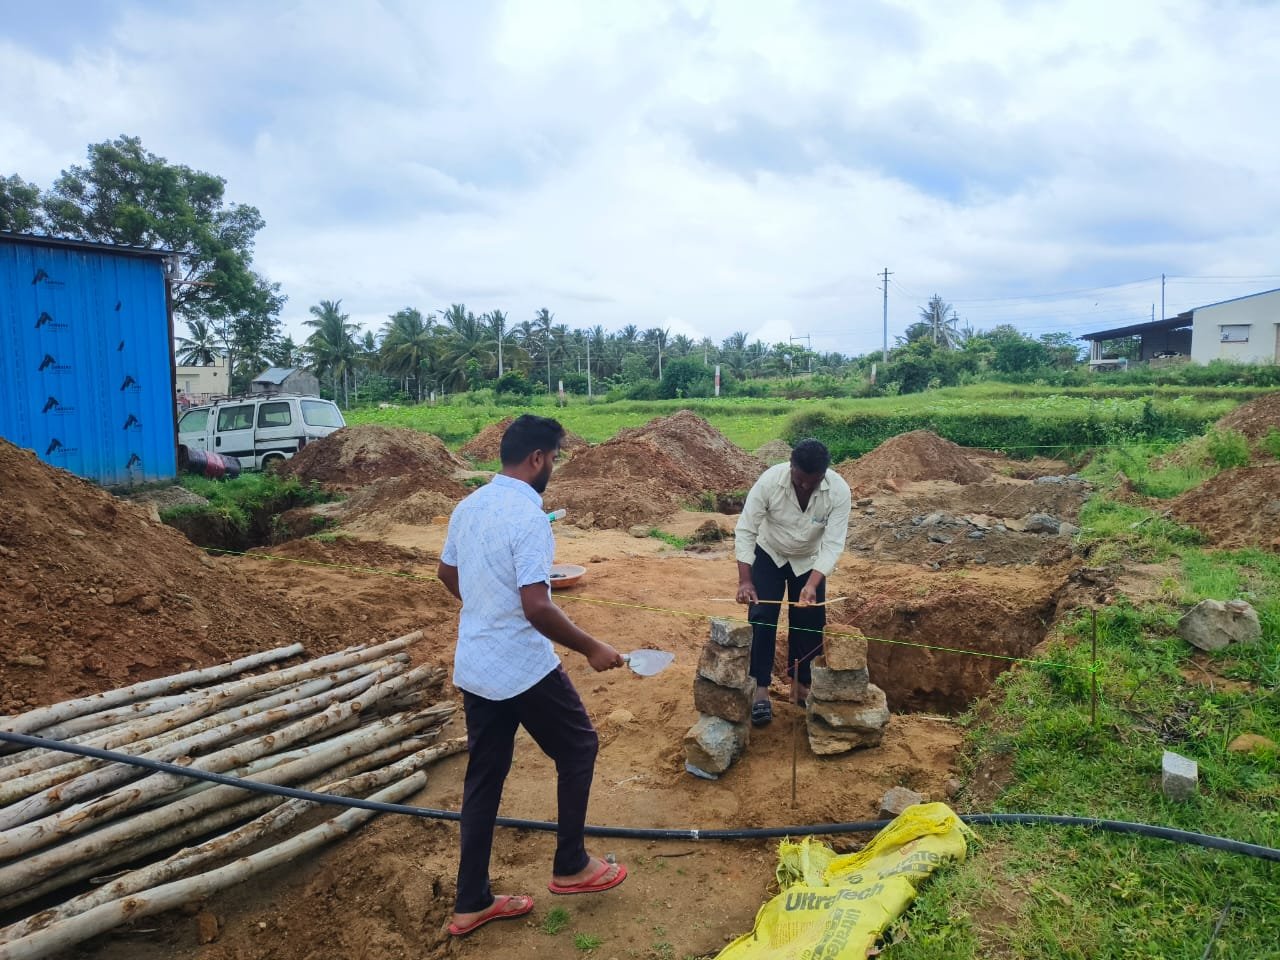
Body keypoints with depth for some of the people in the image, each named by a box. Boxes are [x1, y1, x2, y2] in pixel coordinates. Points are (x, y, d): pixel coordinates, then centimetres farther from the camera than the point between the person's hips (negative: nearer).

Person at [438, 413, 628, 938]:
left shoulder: (468, 507, 5)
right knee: (578, 748, 14)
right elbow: (537, 608, -28)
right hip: (524, 668, -8)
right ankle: (571, 866, 26)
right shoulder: (528, 516, -22)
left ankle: (471, 903, 25)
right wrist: (592, 648, -15)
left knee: (484, 777, 15)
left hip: (473, 667, 8)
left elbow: (448, 574, 19)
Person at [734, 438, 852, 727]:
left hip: (810, 560, 1)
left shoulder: (839, 491, -30)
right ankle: (761, 689, 0)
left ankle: (803, 685, 21)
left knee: (810, 623, 3)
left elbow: (834, 544, -28)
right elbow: (745, 531, -27)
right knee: (761, 618, -8)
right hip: (769, 554, -1)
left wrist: (812, 585, -41)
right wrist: (745, 580, -34)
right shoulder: (769, 481, -32)